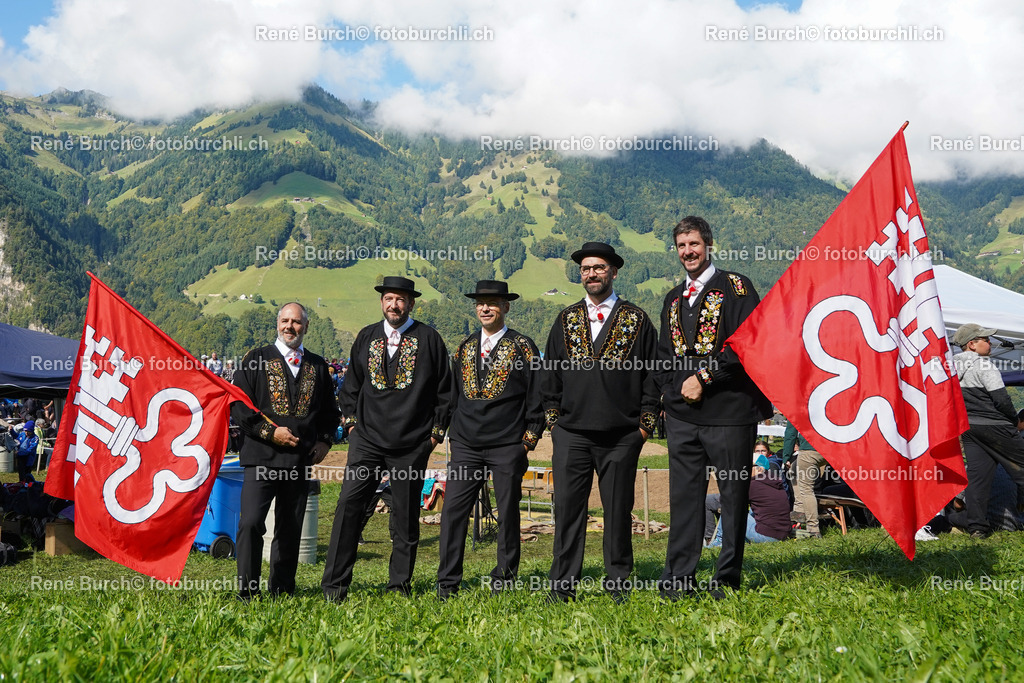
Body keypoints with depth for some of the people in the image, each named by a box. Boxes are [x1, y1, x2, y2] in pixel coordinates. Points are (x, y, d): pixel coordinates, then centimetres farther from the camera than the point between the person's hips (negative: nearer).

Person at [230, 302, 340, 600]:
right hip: (261, 456, -3)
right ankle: (247, 590, 1)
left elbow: (329, 410, 22)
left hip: (300, 459, 3)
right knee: (250, 523, -11)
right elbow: (238, 405, -2)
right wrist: (269, 431, -11)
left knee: (290, 529, 8)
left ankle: (282, 590, 19)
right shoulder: (256, 359, 4)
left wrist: (325, 441, 6)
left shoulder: (317, 365, 14)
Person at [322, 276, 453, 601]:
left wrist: (437, 430, 2)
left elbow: (445, 389, 5)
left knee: (406, 515, 4)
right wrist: (351, 419, 11)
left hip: (412, 443, -2)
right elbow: (351, 384, 20)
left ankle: (399, 585, 16)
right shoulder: (366, 337, 12)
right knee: (349, 504, -6)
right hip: (367, 439, 2)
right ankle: (334, 585, 1)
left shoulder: (428, 338, 2)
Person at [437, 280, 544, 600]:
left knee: (508, 513, 4)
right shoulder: (465, 348, 14)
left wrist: (529, 439, -4)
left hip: (507, 447, -3)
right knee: (453, 510, -2)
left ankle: (504, 579, 18)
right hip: (466, 446, 4)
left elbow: (537, 395, -1)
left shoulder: (522, 347, 0)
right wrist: (453, 433, 13)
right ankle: (447, 583, 5)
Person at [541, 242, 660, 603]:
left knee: (618, 510, 5)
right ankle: (562, 585, 9)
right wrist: (553, 420, 8)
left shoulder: (636, 320, 7)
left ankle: (618, 584, 17)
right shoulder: (567, 320, 13)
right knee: (568, 508, 0)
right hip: (571, 434, 2)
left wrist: (645, 424, -1)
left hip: (621, 436, -1)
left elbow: (652, 374, 5)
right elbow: (550, 374, 15)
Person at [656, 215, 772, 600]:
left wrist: (703, 378, -12)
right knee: (683, 496, 5)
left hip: (729, 410, -5)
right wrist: (678, 388, 1)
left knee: (733, 495, 3)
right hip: (682, 414, 5)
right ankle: (678, 579, 11)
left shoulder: (736, 287, 1)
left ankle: (728, 579, 14)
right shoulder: (673, 299, 19)